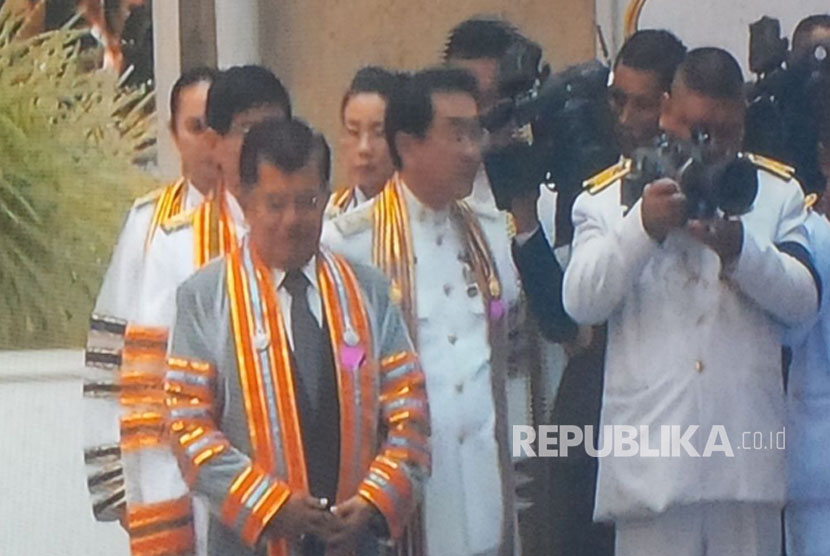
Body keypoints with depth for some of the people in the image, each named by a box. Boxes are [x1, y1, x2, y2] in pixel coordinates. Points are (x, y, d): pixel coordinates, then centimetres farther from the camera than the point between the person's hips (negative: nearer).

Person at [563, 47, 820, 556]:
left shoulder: (777, 191, 13)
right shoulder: (608, 198, 9)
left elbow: (804, 300, 1)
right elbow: (581, 302, -4)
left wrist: (740, 249, -15)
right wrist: (643, 228, -17)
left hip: (746, 454, 1)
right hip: (652, 452, -1)